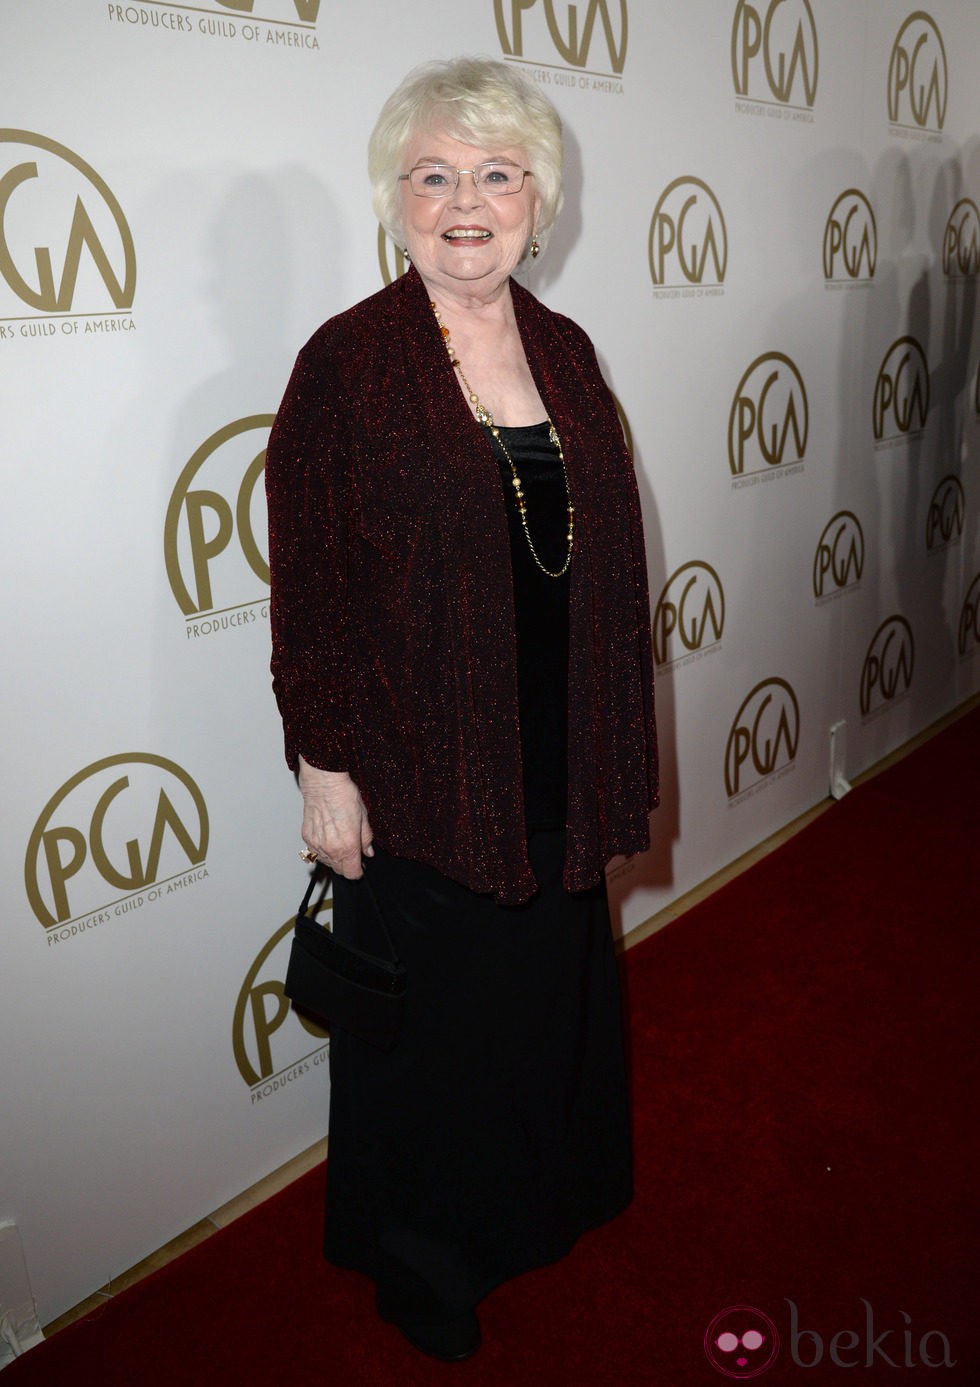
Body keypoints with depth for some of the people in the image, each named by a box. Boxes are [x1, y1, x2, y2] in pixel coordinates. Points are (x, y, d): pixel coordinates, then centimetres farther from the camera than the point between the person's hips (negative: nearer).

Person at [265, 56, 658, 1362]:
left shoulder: (565, 350, 5)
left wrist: (615, 754, 8)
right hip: (416, 774, -5)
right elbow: (309, 589, -11)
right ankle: (420, 1254, 40)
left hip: (558, 763, 5)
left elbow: (608, 558, 8)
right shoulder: (347, 362, -11)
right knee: (431, 1008, 13)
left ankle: (547, 1195, 50)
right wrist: (324, 766, -12)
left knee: (554, 981, 21)